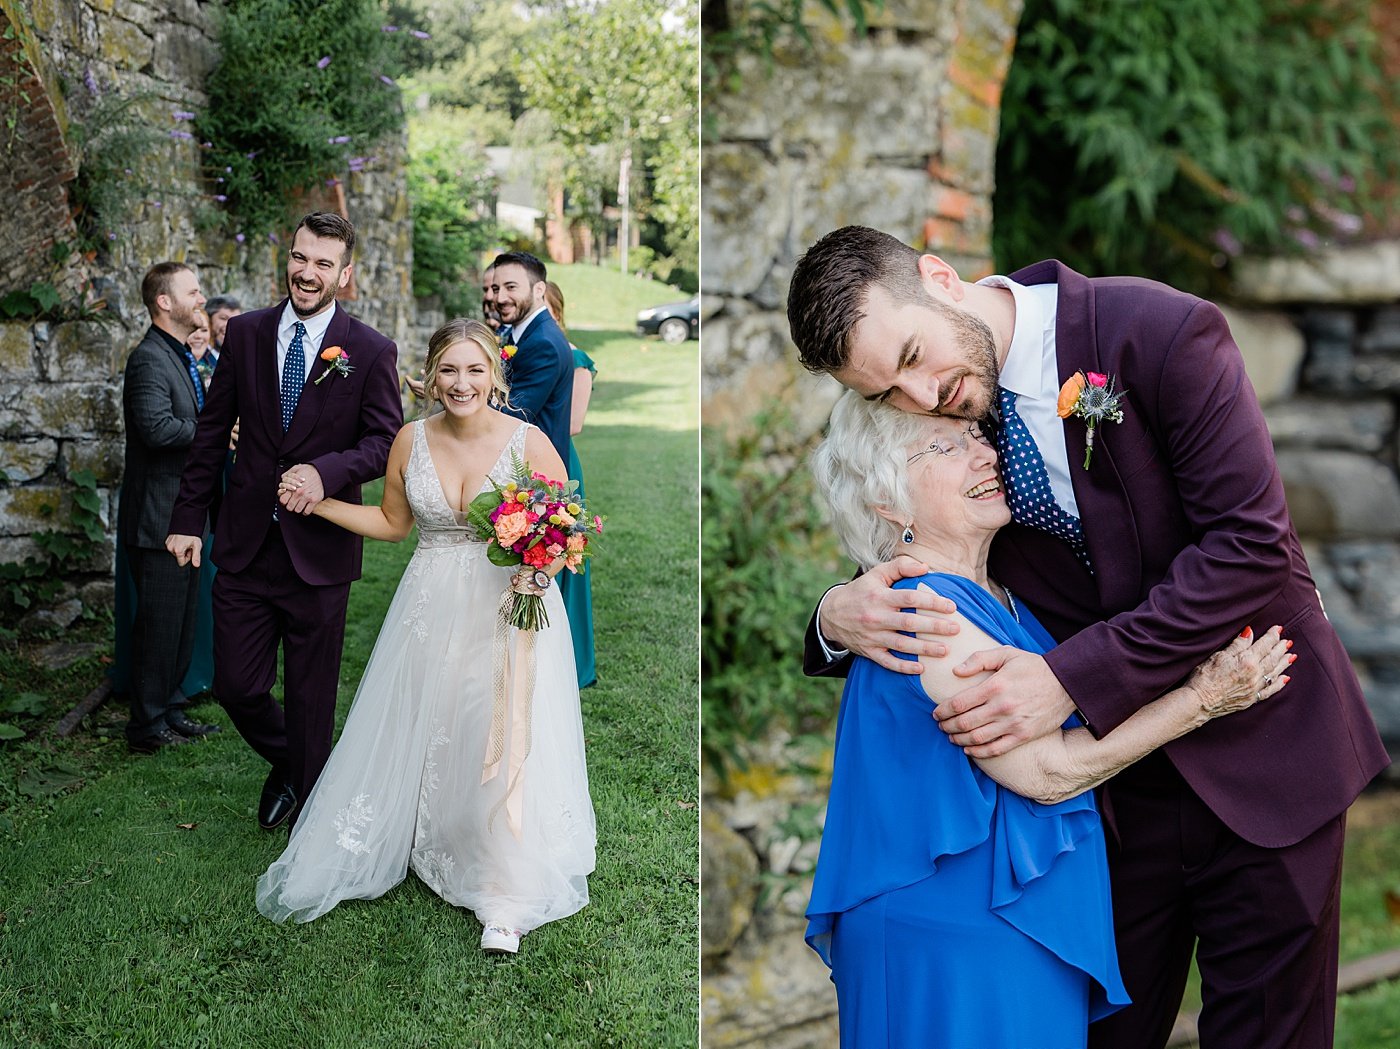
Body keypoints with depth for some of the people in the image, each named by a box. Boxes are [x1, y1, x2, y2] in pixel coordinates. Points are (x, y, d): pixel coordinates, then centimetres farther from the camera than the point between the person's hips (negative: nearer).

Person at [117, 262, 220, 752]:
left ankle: (169, 711, 28)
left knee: (182, 620, 17)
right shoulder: (149, 358, -16)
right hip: (158, 518, -10)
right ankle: (147, 727, 9)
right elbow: (158, 428, -29)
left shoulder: (183, 357, 16)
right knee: (159, 623, -2)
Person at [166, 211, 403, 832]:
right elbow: (212, 430, 8)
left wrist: (327, 471, -26)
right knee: (236, 685, 6)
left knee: (311, 696, 8)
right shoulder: (245, 333, 4)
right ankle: (285, 764, 37)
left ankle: (308, 808, 29)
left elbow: (386, 441, -7)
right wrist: (188, 518, 6)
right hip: (245, 546, 3)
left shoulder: (370, 351, -4)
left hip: (318, 550, -2)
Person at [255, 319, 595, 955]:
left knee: (504, 748, -6)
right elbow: (392, 523, 15)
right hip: (430, 610, 3)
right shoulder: (412, 441, 1)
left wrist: (541, 566, -23)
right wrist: (315, 502, 9)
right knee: (405, 740, 11)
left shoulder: (528, 442, -9)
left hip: (510, 610, -3)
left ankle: (505, 899, 9)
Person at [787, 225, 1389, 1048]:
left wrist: (1071, 676, -28)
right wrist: (839, 619, -21)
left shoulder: (1162, 333, -20)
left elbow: (1252, 542, -23)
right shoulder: (940, 422, -5)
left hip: (1259, 742, -3)